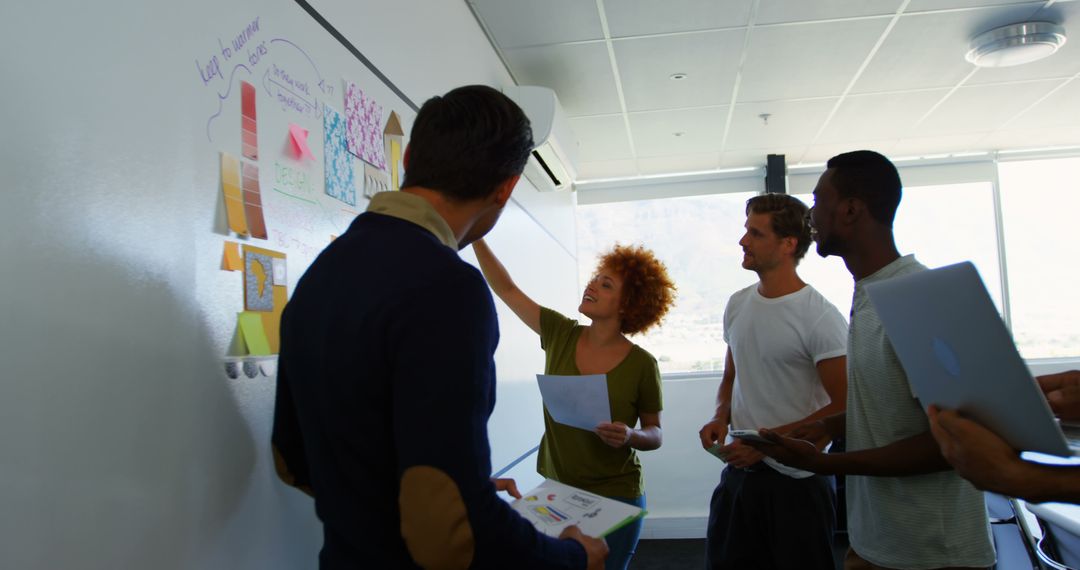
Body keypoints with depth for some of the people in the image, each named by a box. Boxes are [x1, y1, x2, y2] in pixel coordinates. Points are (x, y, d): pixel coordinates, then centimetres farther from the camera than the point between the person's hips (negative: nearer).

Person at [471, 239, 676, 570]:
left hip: (614, 497, -3)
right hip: (556, 490, 3)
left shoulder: (641, 364, -12)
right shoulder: (560, 335, -5)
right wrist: (476, 237, -9)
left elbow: (655, 435, -2)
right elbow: (506, 289, -3)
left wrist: (631, 436, -24)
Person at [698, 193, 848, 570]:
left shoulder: (820, 318, -15)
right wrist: (720, 417, -2)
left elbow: (843, 408, -14)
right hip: (738, 473, 6)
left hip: (797, 482, -6)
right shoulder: (737, 305, 6)